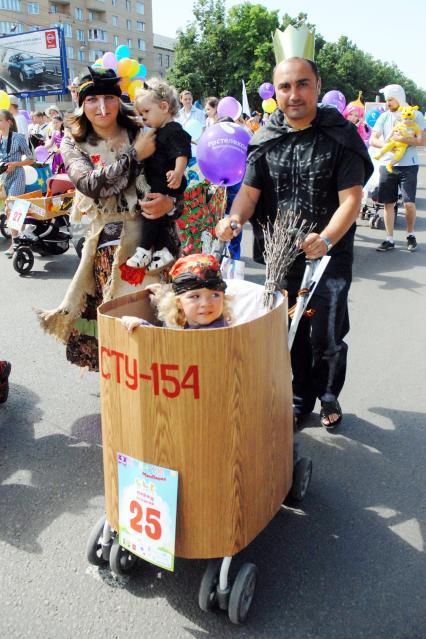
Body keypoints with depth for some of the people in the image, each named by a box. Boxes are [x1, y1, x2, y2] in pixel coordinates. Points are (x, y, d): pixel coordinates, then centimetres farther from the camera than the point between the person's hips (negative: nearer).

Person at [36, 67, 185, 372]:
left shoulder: (143, 136, 4)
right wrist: (135, 155, -16)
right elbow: (92, 185, -15)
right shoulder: (74, 145, 5)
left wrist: (170, 203, -18)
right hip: (109, 246, 0)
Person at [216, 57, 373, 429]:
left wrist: (326, 239, -31)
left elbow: (351, 198, -14)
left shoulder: (340, 134, -8)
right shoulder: (267, 138, 2)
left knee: (327, 337, -2)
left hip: (330, 254, -3)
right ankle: (300, 398, 33)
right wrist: (235, 219, -19)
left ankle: (328, 396, 28)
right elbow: (250, 191, 4)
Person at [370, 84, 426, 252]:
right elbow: (373, 140, 5)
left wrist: (403, 139, -19)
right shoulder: (384, 117, 9)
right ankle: (389, 240, 12)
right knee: (388, 203, 3)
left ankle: (410, 234, 17)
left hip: (408, 165, -3)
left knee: (409, 203, -6)